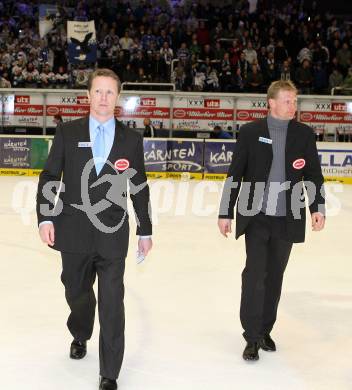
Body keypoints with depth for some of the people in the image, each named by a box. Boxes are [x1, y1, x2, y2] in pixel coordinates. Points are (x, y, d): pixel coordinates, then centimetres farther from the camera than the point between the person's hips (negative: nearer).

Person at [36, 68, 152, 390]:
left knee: (111, 303, -3)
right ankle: (80, 335, 51)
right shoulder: (68, 132, 2)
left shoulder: (131, 139, 3)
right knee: (76, 292, 19)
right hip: (74, 231, 1)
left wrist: (145, 231, 9)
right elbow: (49, 177, 3)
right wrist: (45, 217, -8)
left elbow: (139, 187, 8)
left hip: (112, 234, -1)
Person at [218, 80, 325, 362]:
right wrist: (226, 213, -2)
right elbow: (235, 175, -1)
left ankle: (265, 331, 26)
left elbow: (314, 174, 4)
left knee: (274, 276, 12)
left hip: (287, 220, 3)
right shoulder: (250, 132, -2)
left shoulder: (305, 134, 4)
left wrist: (317, 208, -10)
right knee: (255, 274, -6)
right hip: (256, 217, -2)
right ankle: (252, 337, 3)